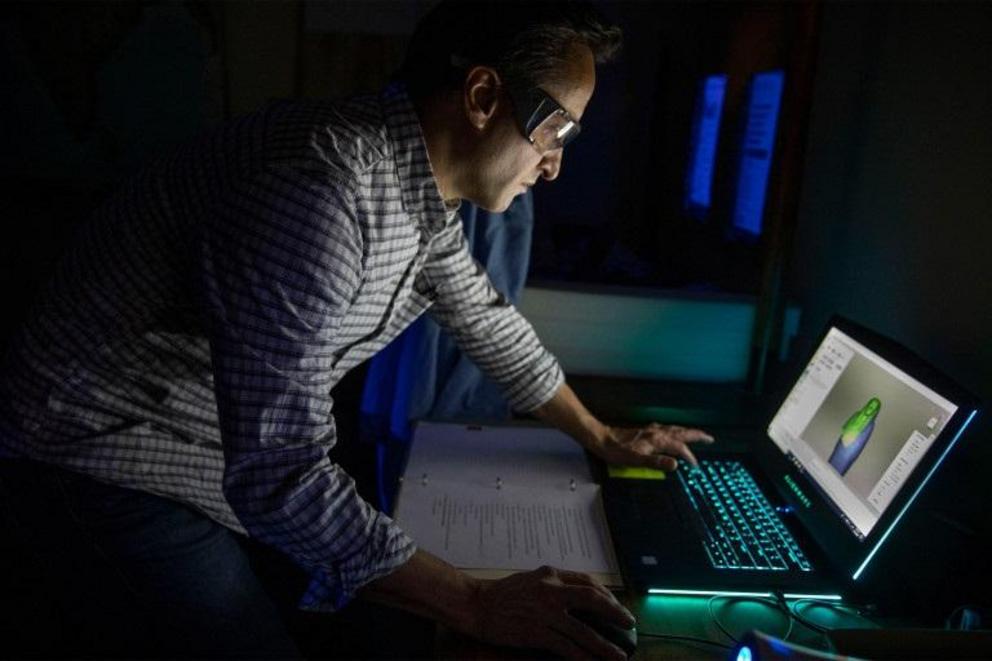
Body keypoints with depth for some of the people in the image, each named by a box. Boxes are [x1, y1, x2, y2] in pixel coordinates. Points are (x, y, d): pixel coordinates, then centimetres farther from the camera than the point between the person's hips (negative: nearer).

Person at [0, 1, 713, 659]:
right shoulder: (316, 188, -33)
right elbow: (280, 481, -33)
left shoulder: (426, 196, -3)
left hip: (243, 458, 8)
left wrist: (602, 438, 18)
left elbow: (489, 324, 11)